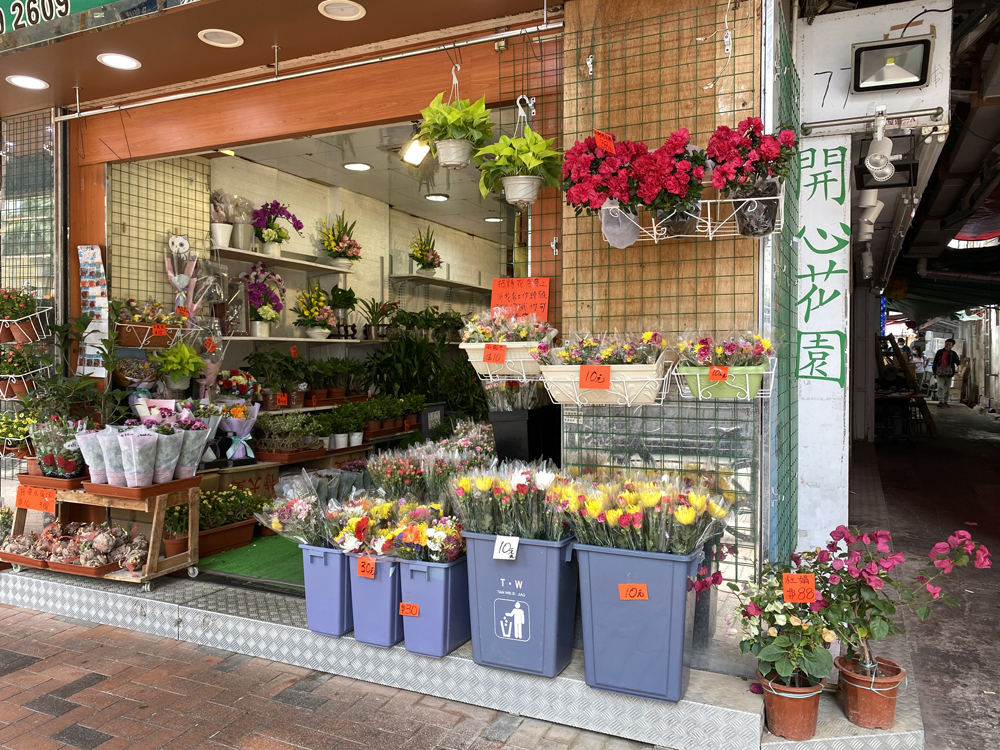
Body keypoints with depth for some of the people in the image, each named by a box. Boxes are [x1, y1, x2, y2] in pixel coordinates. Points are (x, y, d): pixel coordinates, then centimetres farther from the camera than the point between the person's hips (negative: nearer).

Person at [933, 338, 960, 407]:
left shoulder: (953, 354, 6)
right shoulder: (939, 352, 8)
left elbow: (958, 363, -1)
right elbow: (935, 362, 10)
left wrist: (959, 361, -25)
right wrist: (934, 371, 7)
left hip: (948, 372, 1)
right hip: (940, 371, -1)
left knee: (947, 387, 6)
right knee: (940, 387, -9)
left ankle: (945, 401, 14)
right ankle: (940, 401, -11)